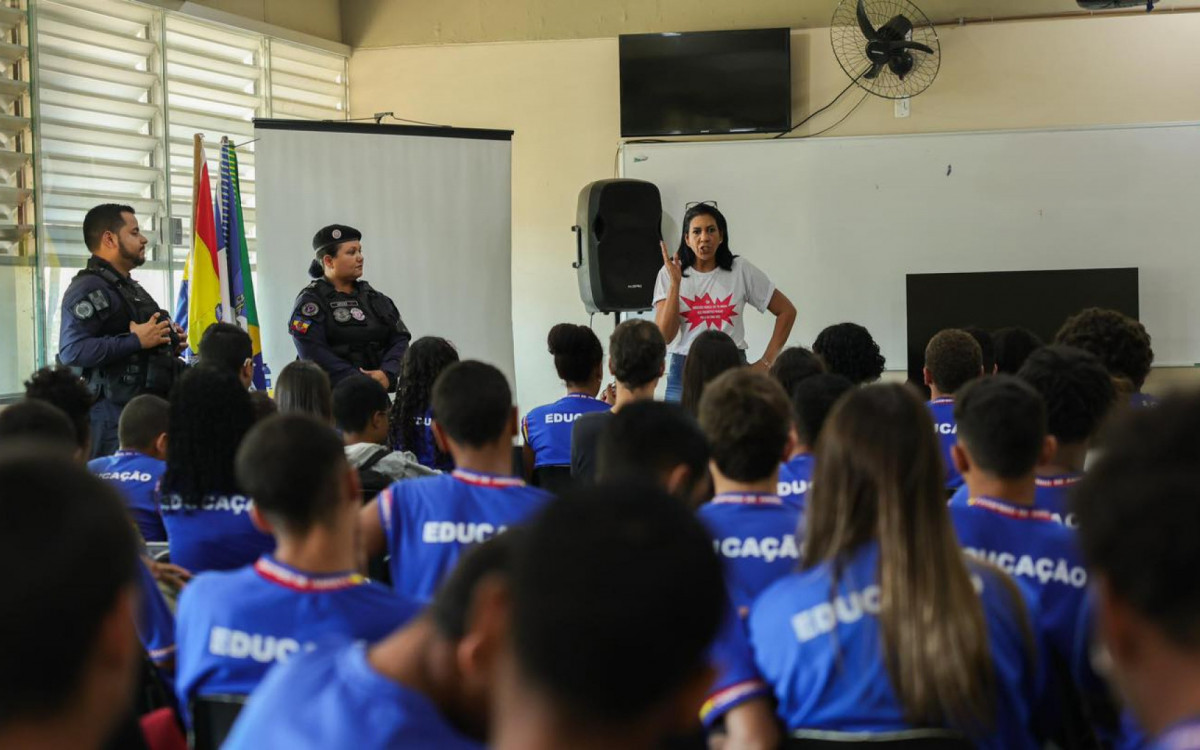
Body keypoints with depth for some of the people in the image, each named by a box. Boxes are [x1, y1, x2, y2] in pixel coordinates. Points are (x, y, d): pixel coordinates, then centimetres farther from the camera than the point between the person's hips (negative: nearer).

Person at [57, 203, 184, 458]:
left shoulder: (130, 287, 23)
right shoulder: (89, 289, -10)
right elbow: (72, 351, -24)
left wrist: (168, 344, 15)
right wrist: (136, 341, -21)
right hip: (112, 413, -10)